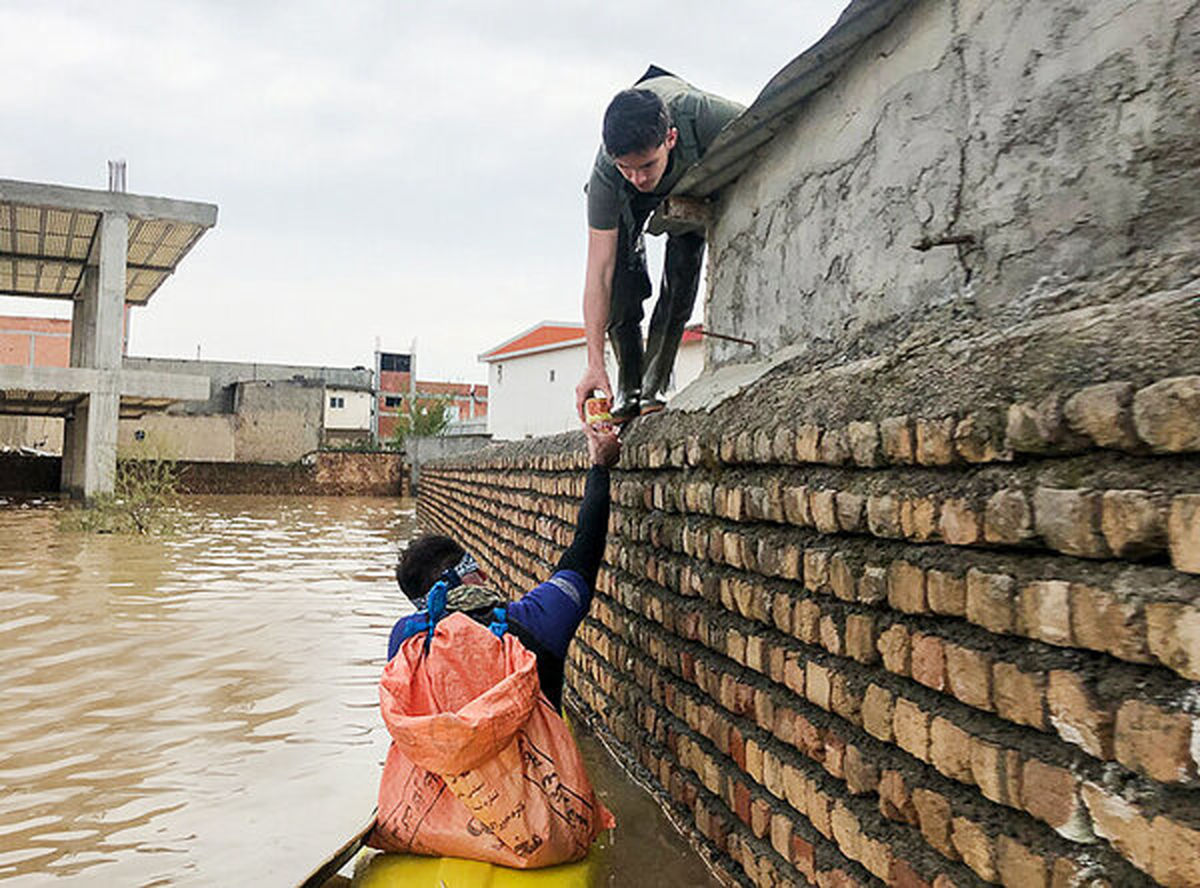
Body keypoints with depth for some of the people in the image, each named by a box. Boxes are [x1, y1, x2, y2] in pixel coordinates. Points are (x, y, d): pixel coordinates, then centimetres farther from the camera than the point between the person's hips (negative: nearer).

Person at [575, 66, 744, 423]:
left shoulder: (702, 114, -45)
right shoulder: (606, 175, -41)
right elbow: (598, 273, -38)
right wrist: (595, 363, -41)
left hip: (698, 171, 0)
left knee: (684, 261, -21)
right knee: (620, 261, -22)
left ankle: (656, 382, -14)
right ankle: (629, 384, -9)